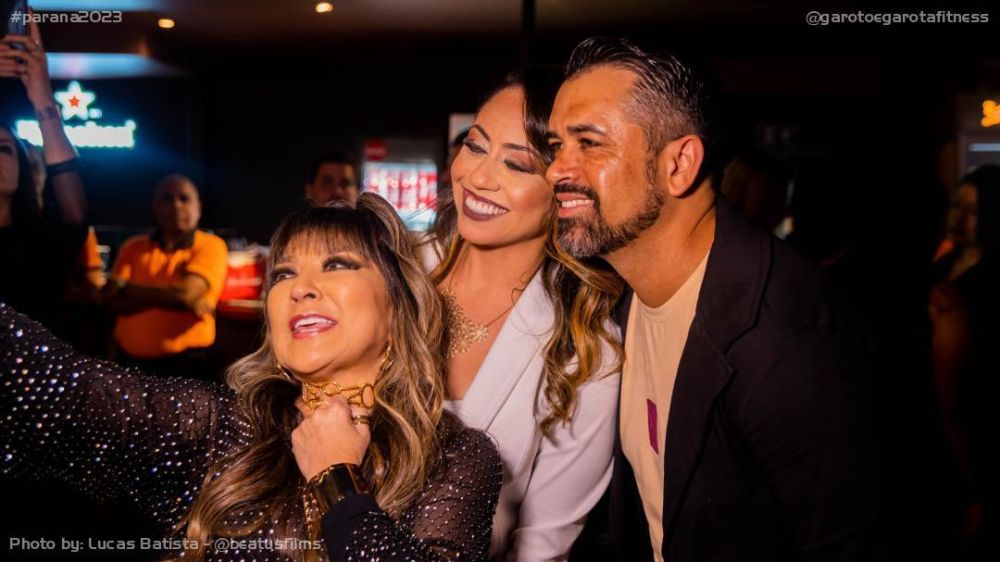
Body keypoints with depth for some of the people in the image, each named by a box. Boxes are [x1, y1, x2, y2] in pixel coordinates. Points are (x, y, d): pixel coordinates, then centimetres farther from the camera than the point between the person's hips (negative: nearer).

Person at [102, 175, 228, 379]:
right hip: (129, 360, 4)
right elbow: (113, 302, -3)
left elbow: (185, 293, -18)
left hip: (184, 363, -4)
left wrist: (125, 287, -5)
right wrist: (168, 296, -16)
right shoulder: (134, 247, 8)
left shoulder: (210, 246, -4)